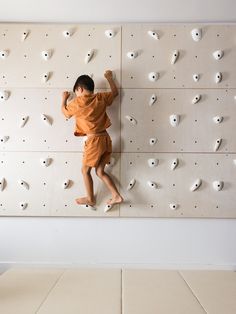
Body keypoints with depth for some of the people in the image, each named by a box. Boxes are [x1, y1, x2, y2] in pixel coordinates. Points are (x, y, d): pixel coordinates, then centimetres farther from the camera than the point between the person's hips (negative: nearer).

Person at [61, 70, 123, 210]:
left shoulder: (76, 103, -7)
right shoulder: (100, 98, 5)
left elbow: (65, 113, 13)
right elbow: (115, 92, 24)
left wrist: (64, 99, 29)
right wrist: (109, 77, 36)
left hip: (94, 140, -6)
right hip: (105, 138, 6)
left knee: (85, 171, 14)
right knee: (100, 172, 17)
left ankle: (90, 199, 26)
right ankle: (116, 196, 16)